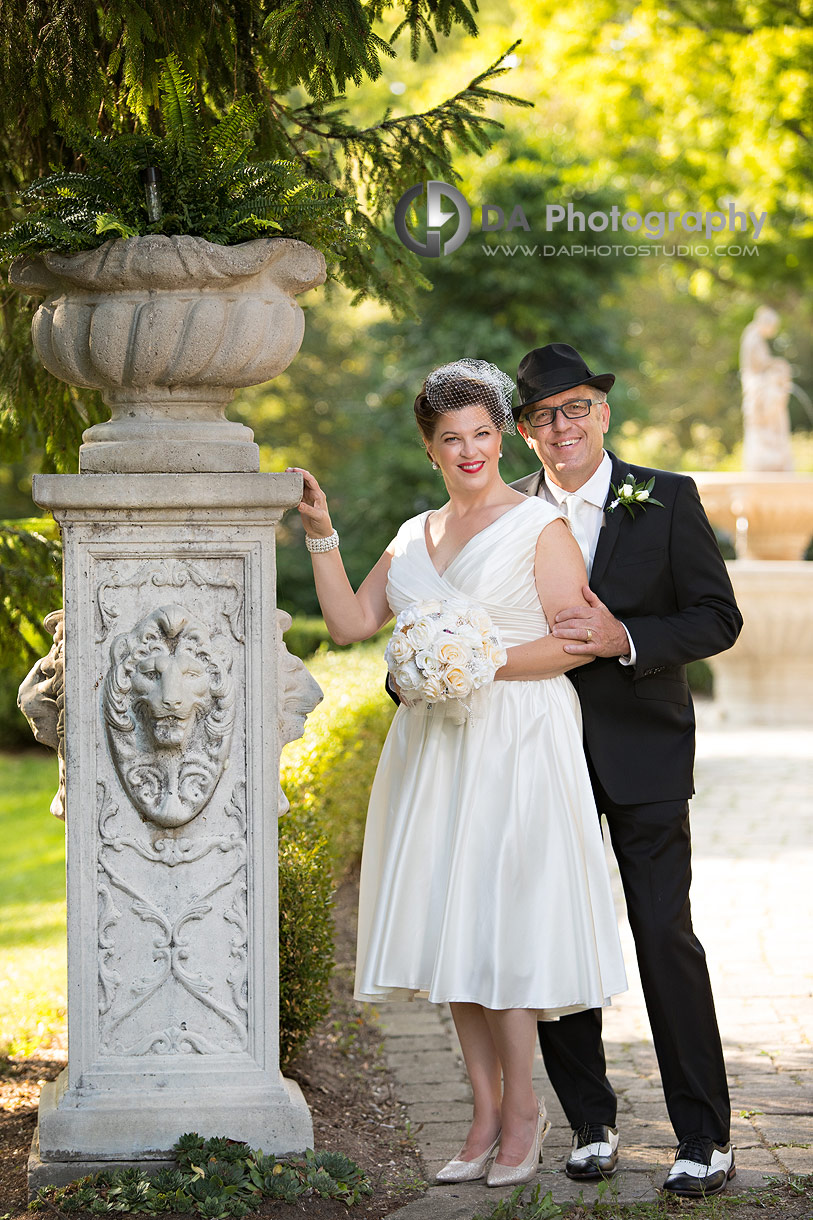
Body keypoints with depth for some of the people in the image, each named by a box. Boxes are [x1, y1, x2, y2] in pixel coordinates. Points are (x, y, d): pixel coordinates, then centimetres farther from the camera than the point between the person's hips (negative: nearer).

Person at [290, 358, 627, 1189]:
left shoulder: (540, 527, -2)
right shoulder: (414, 538, 16)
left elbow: (575, 643, -9)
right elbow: (348, 623, 13)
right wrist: (321, 535, 6)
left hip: (516, 744, -6)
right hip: (433, 748, 6)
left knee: (501, 926, -8)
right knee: (450, 928, 4)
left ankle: (520, 1107, 4)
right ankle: (485, 1114, 11)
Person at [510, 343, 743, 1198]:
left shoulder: (666, 502, -1)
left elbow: (718, 619, -5)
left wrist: (625, 639, -19)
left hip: (641, 751, -3)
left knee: (665, 939, -6)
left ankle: (704, 1140, 0)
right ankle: (590, 1126, 18)